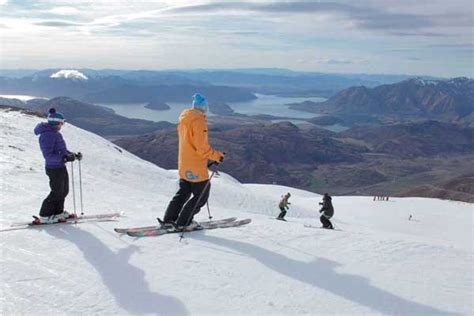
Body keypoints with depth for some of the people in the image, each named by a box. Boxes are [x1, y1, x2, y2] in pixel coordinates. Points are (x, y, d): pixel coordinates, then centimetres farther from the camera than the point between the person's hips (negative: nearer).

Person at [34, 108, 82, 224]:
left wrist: (73, 155, 6)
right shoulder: (47, 135, -21)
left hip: (61, 167, 9)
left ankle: (58, 212, 33)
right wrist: (64, 158, -33)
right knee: (57, 192, -1)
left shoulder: (56, 133, 10)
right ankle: (44, 216, 11)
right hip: (54, 168, -9)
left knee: (64, 190, 17)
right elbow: (48, 155, -26)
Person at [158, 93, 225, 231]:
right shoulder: (199, 120, -18)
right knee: (201, 195, 4)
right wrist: (216, 155, -11)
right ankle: (183, 223, 7)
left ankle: (168, 220, 21)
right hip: (196, 166, -9)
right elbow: (201, 146, -22)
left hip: (183, 164, 9)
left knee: (183, 192, 21)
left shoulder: (183, 118, 10)